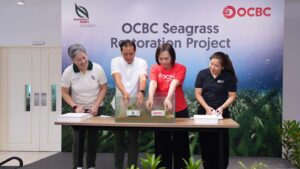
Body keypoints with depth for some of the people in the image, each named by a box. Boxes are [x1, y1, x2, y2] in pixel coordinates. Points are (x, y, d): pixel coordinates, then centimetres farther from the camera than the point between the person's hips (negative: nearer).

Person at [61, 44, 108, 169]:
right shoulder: (68, 72, -14)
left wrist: (96, 106, -15)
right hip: (78, 109, 0)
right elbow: (64, 93, -5)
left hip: (95, 109, 0)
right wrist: (75, 106, -18)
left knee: (93, 137, 4)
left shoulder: (97, 68, -16)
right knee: (78, 138, 1)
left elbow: (103, 88, -6)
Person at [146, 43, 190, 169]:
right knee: (162, 143, 9)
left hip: (179, 110, -1)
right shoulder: (155, 68, -3)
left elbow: (174, 84, -25)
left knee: (180, 143, 9)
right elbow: (153, 83, -20)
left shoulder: (180, 68, -8)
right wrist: (151, 98, -40)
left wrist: (168, 98, -43)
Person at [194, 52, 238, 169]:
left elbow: (232, 96, -3)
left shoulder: (229, 76, -5)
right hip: (204, 112, 1)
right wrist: (207, 107, -14)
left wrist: (222, 107, -18)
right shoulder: (202, 74, -2)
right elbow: (198, 94, -3)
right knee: (205, 143, 6)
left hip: (221, 113, -1)